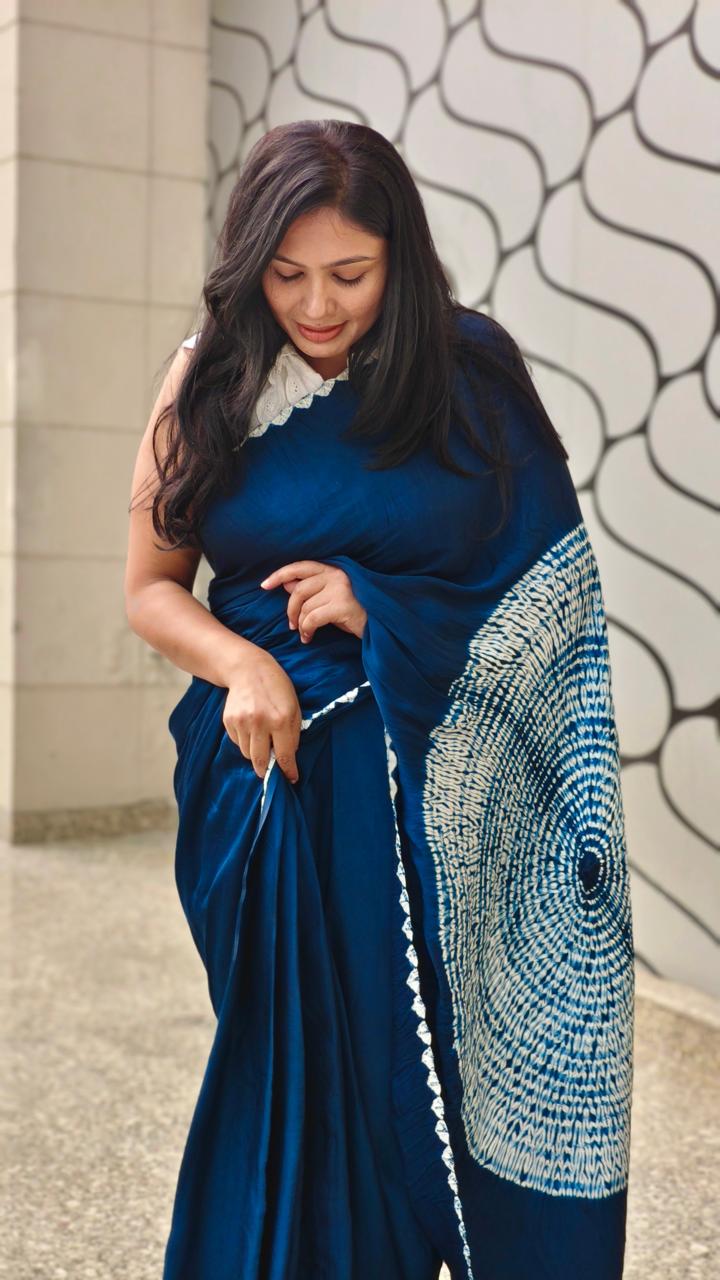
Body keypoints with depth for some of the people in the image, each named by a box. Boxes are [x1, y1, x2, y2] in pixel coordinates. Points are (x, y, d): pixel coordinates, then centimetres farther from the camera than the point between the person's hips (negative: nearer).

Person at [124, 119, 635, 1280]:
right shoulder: (213, 378, 2)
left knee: (445, 1073, 2)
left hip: (433, 788, -1)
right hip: (268, 770, 1)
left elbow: (549, 586, -1)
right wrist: (243, 665, -15)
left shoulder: (470, 375, -2)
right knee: (298, 1072, 7)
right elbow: (151, 585, 5)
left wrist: (380, 613, -15)